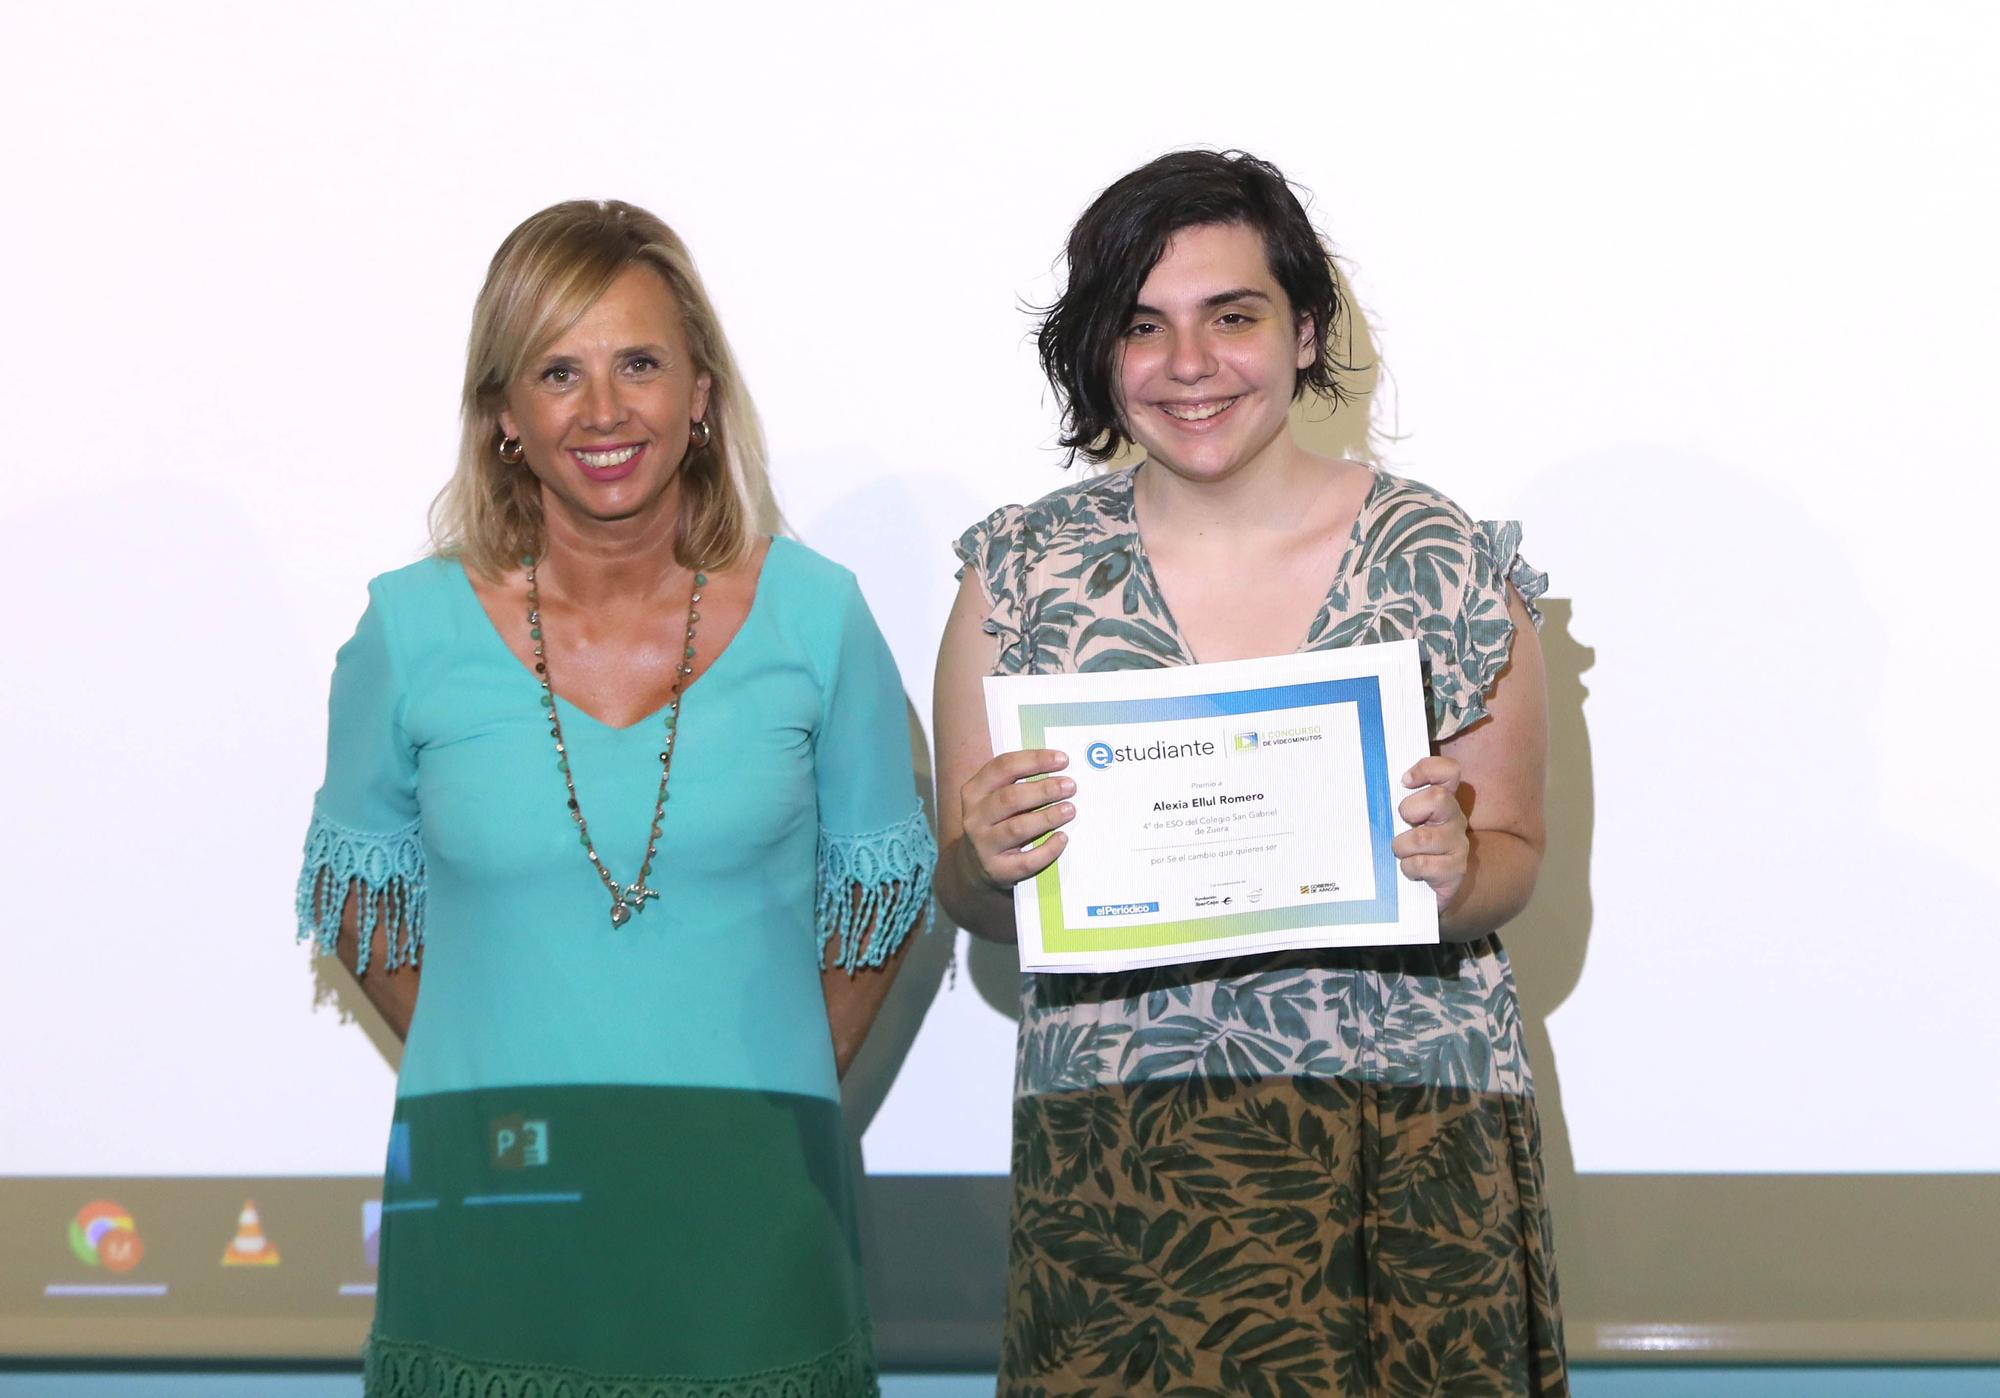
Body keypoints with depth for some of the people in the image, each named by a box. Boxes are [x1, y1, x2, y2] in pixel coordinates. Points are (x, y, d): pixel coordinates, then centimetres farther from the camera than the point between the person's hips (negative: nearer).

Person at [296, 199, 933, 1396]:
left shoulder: (812, 616, -1)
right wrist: (499, 1082, 6)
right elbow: (360, 886, 12)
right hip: (487, 1210, 0)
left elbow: (878, 882, 10)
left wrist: (774, 1095, 8)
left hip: (747, 1209, 0)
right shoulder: (414, 629, -1)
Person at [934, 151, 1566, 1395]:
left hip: (1414, 1139, 0)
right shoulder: (1023, 575, 4)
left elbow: (1514, 856, 6)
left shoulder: (1451, 569, 0)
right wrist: (989, 865, -15)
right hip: (1117, 1141, 1)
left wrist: (1455, 874, -16)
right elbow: (969, 903, 8)